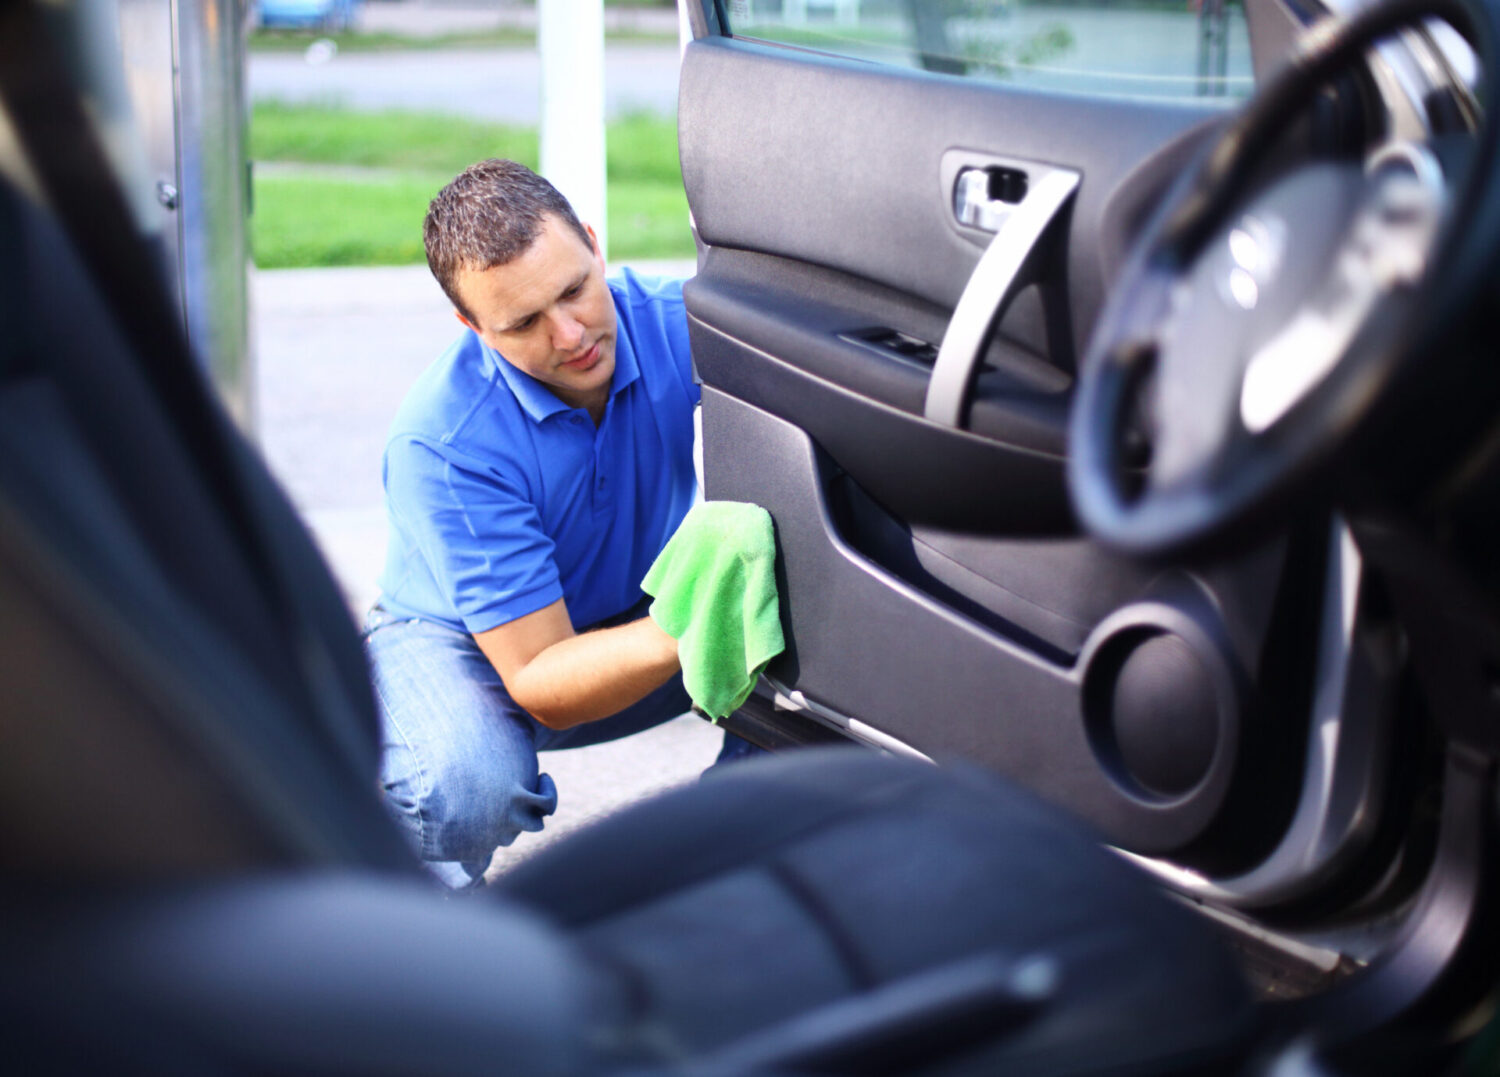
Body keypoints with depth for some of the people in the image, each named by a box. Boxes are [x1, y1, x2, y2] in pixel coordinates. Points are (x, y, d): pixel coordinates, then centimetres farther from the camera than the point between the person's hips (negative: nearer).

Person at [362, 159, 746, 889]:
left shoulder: (679, 325, -22)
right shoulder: (442, 443, -32)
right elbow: (541, 679, -32)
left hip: (638, 615, 4)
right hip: (459, 639, -3)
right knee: (467, 790, -36)